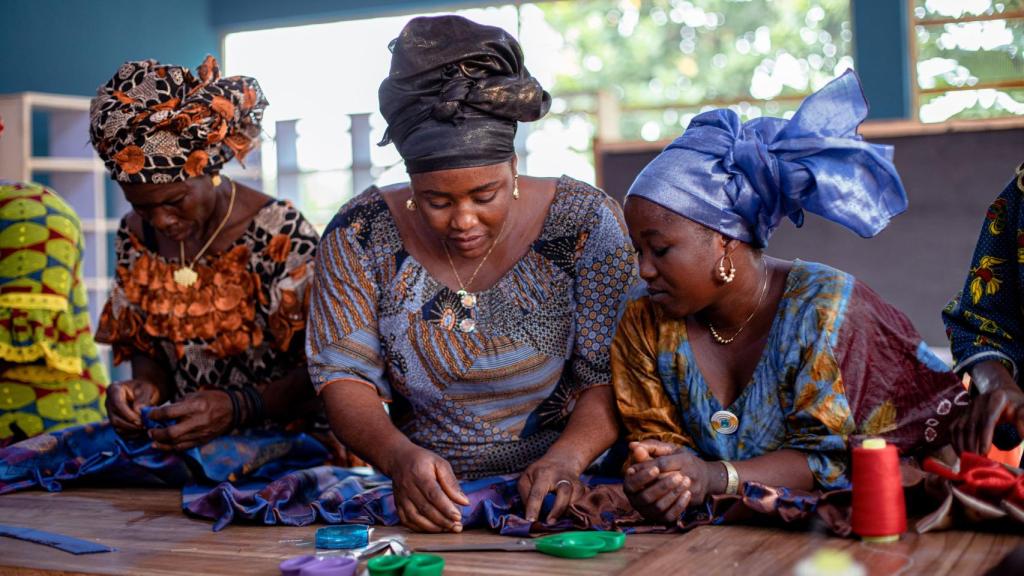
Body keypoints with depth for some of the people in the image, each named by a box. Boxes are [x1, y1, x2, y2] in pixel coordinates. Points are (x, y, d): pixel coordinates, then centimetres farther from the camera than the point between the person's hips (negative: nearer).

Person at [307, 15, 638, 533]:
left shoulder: (584, 224, -6)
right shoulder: (362, 235, -3)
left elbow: (610, 378, -7)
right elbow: (344, 378, -5)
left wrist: (566, 458, -25)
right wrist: (399, 456, -25)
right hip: (420, 504, 2)